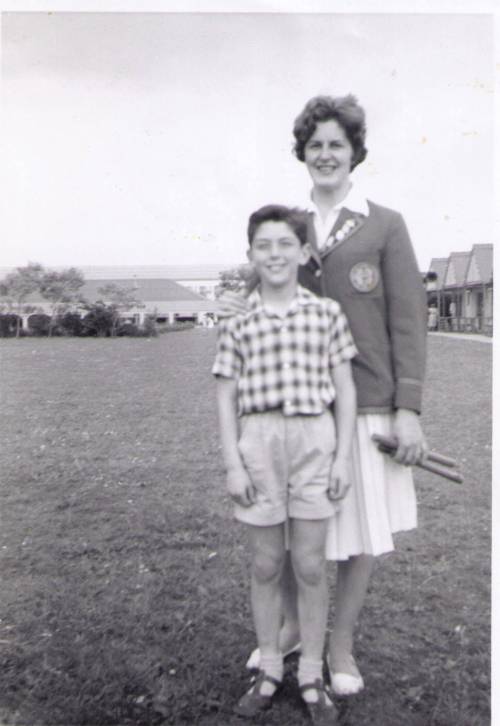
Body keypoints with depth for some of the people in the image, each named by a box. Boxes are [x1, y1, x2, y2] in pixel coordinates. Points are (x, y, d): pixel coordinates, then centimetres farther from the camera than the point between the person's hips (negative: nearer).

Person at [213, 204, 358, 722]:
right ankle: (268, 671, 31)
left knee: (310, 567, 7)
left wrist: (343, 457, -1)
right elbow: (226, 397, 4)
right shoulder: (237, 324, 3)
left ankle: (312, 676, 27)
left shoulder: (327, 314, 2)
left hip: (314, 440, 0)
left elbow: (345, 390, 4)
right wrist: (232, 463, -1)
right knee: (266, 566, 12)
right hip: (258, 442, 1)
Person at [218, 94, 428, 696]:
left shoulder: (385, 226, 2)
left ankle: (341, 644, 32)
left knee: (362, 528, 9)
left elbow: (407, 320, -3)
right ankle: (293, 626, 37)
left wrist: (409, 408, -8)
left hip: (365, 404, -2)